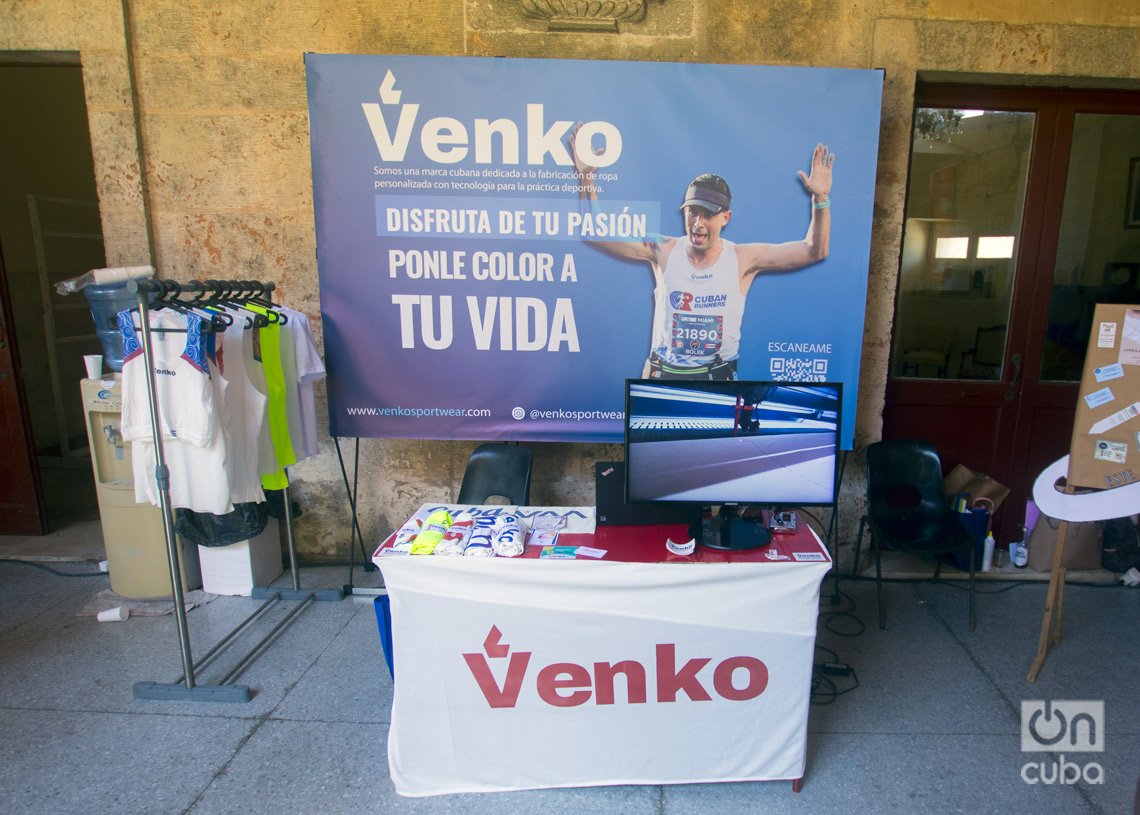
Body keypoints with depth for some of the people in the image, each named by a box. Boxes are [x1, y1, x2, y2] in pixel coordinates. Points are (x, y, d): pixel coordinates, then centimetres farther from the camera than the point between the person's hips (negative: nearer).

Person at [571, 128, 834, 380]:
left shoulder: (743, 258, 0)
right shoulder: (663, 251, 1)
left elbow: (814, 250, 1)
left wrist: (821, 198, -12)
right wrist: (586, 178, -9)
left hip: (718, 376, 0)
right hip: (663, 374, 1)